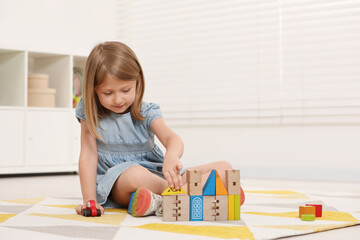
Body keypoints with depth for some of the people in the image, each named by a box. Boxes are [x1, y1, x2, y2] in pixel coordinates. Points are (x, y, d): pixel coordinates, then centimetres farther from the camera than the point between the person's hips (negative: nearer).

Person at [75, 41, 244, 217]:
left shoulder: (146, 113, -3)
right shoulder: (89, 112, -2)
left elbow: (171, 138, -20)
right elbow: (88, 154, -7)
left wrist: (172, 157, -46)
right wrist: (89, 200, -19)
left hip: (156, 173, 3)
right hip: (116, 181, -3)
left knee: (223, 168, -11)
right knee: (135, 175, -42)